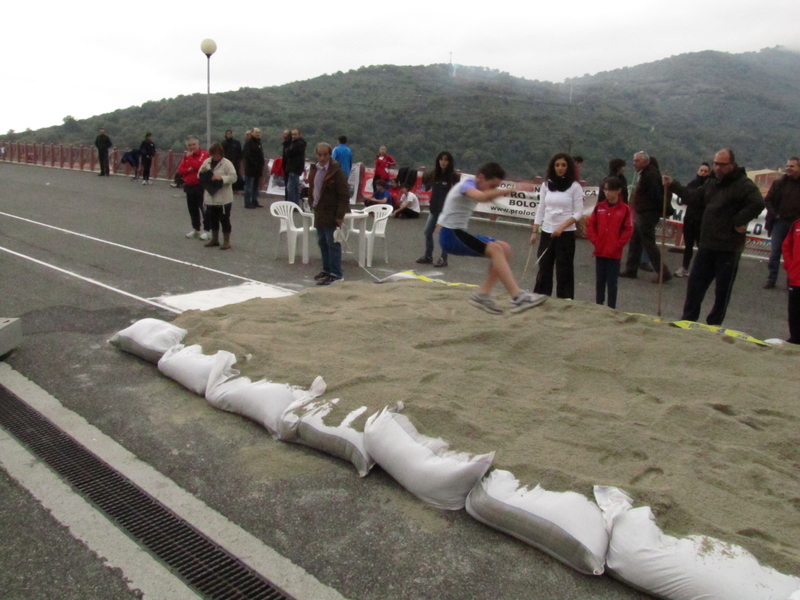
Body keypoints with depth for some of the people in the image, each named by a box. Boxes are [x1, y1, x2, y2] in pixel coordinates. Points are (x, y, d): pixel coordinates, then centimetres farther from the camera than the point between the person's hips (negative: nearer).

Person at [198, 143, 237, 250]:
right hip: (210, 197, 6)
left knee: (224, 219, 2)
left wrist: (221, 178, -27)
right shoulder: (206, 162, 6)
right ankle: (214, 239, 29)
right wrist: (202, 172, -10)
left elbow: (234, 177, -17)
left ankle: (226, 241, 11)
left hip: (223, 198, -6)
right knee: (212, 219, 15)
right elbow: (200, 176, 12)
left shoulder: (227, 163, -10)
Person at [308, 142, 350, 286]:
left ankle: (335, 274, -3)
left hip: (331, 214, -8)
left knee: (333, 243, -6)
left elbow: (344, 195, -16)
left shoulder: (336, 171, -13)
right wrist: (313, 204, 12)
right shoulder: (314, 170, 10)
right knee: (322, 242, 14)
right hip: (319, 212, 8)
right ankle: (327, 269, 26)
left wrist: (340, 215, -19)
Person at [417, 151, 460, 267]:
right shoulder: (435, 174, 7)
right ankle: (428, 256, 23)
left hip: (446, 209, -6)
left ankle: (443, 259, 8)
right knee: (428, 231, 9)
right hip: (434, 207, 6)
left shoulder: (453, 176, -9)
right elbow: (429, 187, 17)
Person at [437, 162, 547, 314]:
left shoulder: (476, 188, 12)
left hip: (460, 233, 10)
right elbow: (482, 197, -38)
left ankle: (482, 294, -3)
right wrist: (511, 189, -42)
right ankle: (518, 297, -29)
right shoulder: (467, 184, -16)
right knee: (495, 249, -25)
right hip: (450, 235, -10)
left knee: (505, 249, -1)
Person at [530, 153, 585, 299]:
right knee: (544, 268, 9)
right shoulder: (546, 185, 7)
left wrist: (562, 227, -19)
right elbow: (540, 209, 9)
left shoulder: (575, 187, -5)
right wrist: (535, 231, 4)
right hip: (547, 233, 4)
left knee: (564, 270, 0)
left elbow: (579, 213, -7)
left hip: (566, 234, -4)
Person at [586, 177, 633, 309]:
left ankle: (611, 308, 11)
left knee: (612, 282, 3)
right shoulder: (599, 207, 4)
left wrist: (616, 245, -12)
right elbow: (590, 225, 6)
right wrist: (595, 241, -4)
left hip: (614, 253, -3)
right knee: (599, 280, 12)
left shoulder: (625, 209, -6)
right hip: (599, 252, 3)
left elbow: (628, 231, -7)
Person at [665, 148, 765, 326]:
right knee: (695, 282, 11)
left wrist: (739, 222, -24)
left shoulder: (742, 184, -14)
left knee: (723, 289, 5)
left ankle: (713, 325, 16)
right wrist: (673, 185, 18)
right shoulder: (712, 182, 13)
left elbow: (758, 204, -28)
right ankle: (688, 321, 21)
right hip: (707, 244, 8)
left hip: (728, 248, -8)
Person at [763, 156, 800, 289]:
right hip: (780, 222, 1)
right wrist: (774, 214, -6)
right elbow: (768, 200, 6)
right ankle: (771, 279, 7)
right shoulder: (779, 183, 4)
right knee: (774, 253, 1)